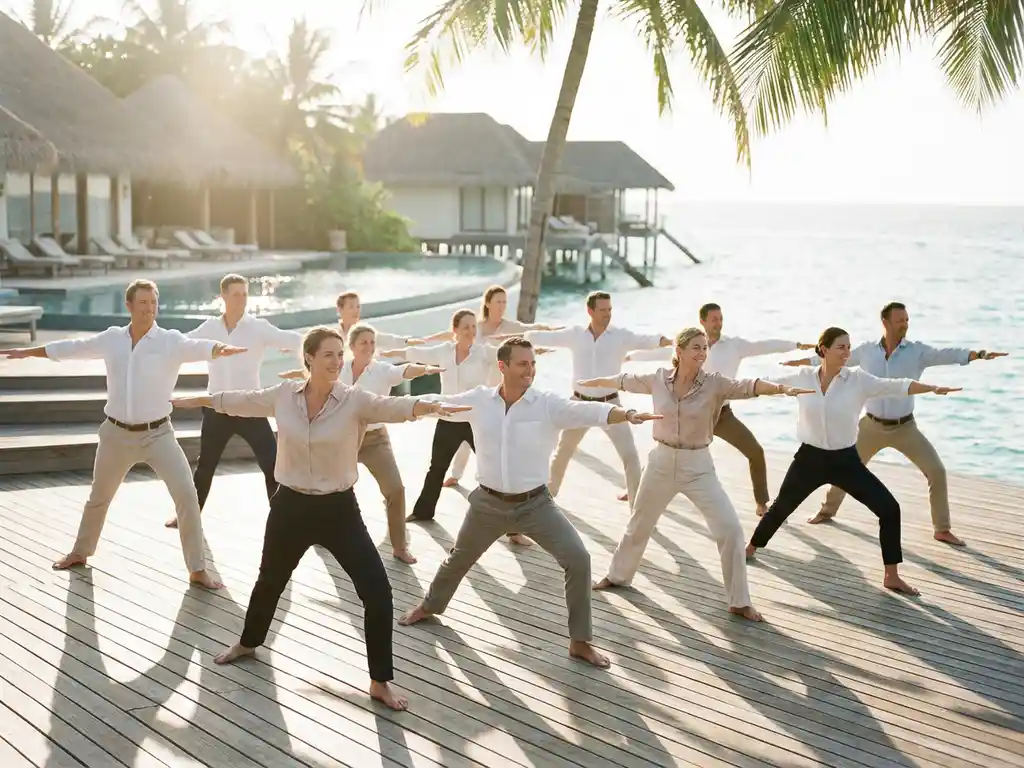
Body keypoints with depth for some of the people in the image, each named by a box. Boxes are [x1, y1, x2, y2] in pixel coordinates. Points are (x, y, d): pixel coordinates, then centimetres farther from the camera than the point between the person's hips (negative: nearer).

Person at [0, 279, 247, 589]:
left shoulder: (171, 341, -12)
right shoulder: (112, 339, -1)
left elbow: (200, 347, -32)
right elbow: (72, 348, 12)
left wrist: (223, 349, -55)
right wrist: (26, 352, 22)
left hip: (157, 434, -3)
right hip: (117, 433, 3)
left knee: (186, 494, -14)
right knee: (99, 497, 20)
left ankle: (198, 570, -1)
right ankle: (80, 552, 45)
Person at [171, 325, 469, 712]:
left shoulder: (355, 401, -12)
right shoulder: (284, 394, -4)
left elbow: (394, 406, -29)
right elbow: (242, 401, 12)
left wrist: (431, 406, -50)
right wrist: (194, 400, 24)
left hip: (338, 509, -2)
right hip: (290, 506, 2)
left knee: (377, 592, -10)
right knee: (270, 580, 24)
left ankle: (380, 681, 5)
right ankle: (248, 643, 53)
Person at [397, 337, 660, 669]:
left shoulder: (548, 404, -15)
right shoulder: (479, 399, -8)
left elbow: (590, 411, -30)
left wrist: (628, 414, -46)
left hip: (536, 503, -1)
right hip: (489, 503, 2)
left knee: (578, 559, -14)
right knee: (459, 559, 22)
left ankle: (580, 641, 1)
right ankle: (430, 606, 52)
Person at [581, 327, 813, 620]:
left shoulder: (714, 383, -13)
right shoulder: (658, 379, -7)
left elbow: (748, 386, -31)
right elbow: (623, 380, 9)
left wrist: (782, 388, -49)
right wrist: (587, 382, 23)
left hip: (698, 466, -2)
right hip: (661, 462, 2)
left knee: (730, 528, -11)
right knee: (639, 524, 19)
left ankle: (739, 602, 1)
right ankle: (617, 575, 45)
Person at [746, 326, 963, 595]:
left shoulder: (858, 379, -10)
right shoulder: (803, 377, -6)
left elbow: (896, 386, -21)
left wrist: (933, 388, -35)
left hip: (845, 460, 0)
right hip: (810, 457, 1)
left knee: (889, 508, -11)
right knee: (780, 507, 17)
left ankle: (892, 576, 1)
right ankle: (751, 548, 45)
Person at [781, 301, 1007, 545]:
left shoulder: (917, 351, -12)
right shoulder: (866, 350, -6)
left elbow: (946, 354, -27)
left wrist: (979, 354, -44)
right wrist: (801, 361, 17)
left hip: (905, 427, -1)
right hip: (872, 426, 1)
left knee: (936, 471, -10)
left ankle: (942, 529, 5)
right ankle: (828, 510, 40)